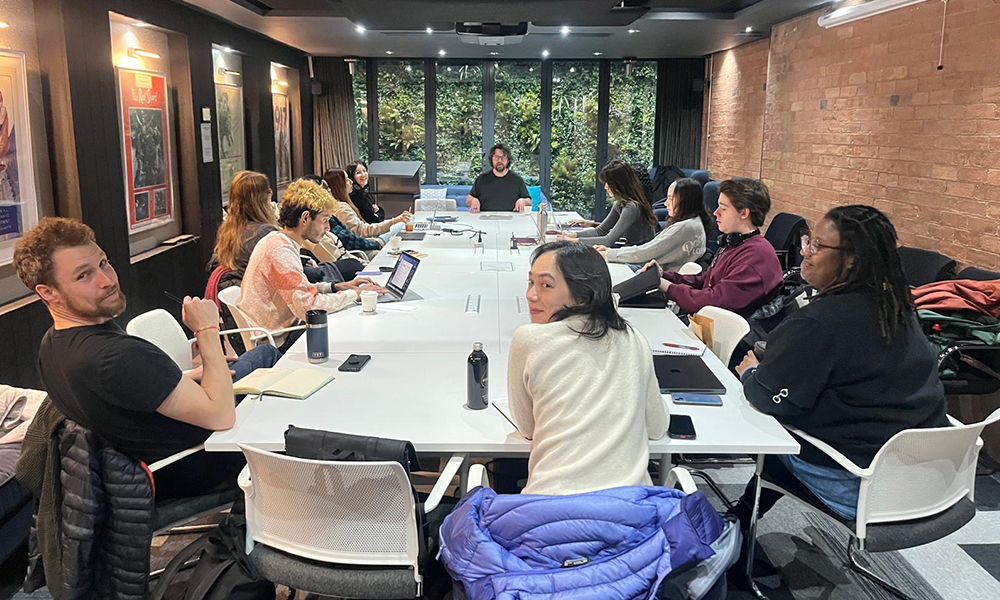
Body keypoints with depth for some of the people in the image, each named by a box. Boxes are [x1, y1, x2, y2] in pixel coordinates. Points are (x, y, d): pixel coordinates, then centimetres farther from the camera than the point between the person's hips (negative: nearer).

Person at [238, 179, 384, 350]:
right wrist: (355, 293, -16)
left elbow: (301, 290, 14)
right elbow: (309, 306, -27)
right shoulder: (281, 251, -23)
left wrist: (339, 287, 3)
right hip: (278, 342, -9)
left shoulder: (276, 239, 9)